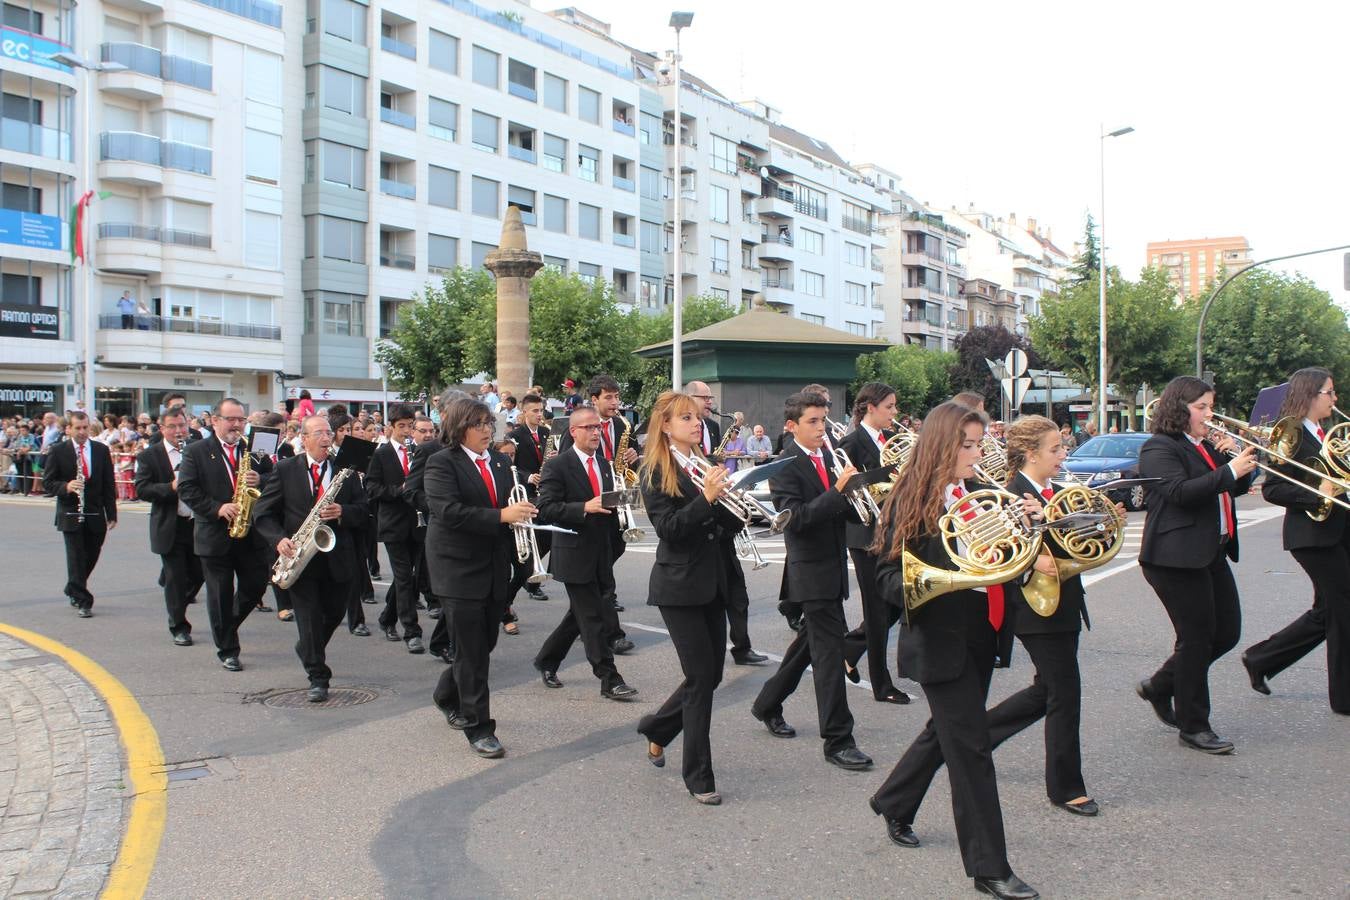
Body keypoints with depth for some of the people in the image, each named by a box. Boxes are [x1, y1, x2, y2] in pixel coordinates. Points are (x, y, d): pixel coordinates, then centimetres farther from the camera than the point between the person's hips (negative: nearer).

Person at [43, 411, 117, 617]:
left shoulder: (101, 450, 5)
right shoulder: (58, 451, -1)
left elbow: (109, 484, 7)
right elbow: (47, 483, -1)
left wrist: (112, 514, 3)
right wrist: (66, 487, -22)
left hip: (96, 515, 3)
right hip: (70, 515, -3)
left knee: (91, 557, 10)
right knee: (76, 559, -4)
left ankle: (73, 590, 33)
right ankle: (82, 602, 1)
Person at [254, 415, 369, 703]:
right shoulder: (285, 469, 0)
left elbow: (362, 508, 3)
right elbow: (262, 512, -1)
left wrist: (342, 513, -18)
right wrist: (279, 539, -17)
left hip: (337, 556, 2)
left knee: (335, 613, 13)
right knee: (309, 617, -3)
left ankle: (308, 651, 42)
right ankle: (318, 677, 4)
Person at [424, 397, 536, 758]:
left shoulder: (500, 461, 11)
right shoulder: (442, 463, -9)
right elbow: (448, 511, -22)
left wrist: (521, 510, -4)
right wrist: (501, 516, -28)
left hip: (495, 568, 7)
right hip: (460, 569, -7)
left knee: (485, 644, 15)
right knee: (471, 651, -3)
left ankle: (447, 696, 39)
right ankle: (478, 728, 5)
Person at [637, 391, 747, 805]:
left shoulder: (706, 465, 11)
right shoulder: (655, 472, -7)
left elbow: (730, 523, 9)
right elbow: (669, 528, -17)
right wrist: (706, 497, -28)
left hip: (713, 582, 7)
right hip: (679, 585, -7)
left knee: (711, 674, 10)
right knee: (701, 676, -7)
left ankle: (656, 728, 35)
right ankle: (699, 776, 5)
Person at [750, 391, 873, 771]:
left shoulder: (828, 459, 11)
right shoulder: (785, 466, -12)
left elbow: (842, 511, 12)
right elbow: (796, 518, -23)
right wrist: (837, 490, -29)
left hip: (832, 567, 8)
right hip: (811, 571, -8)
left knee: (811, 641, 19)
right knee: (830, 650, -7)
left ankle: (768, 704, 36)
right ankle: (838, 739, -1)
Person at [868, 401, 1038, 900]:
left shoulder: (982, 494, 7)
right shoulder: (910, 501, -11)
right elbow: (888, 577, -13)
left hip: (981, 638, 7)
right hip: (940, 642, -7)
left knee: (947, 733, 20)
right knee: (972, 748, -4)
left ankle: (893, 803, 43)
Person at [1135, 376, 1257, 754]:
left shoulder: (1206, 446, 17)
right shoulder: (1159, 449, -10)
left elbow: (1237, 488, 17)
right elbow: (1181, 492, -24)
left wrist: (1238, 458, 0)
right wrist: (1229, 470, -25)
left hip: (1213, 553, 9)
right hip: (1177, 556, -9)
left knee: (1226, 633, 11)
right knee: (1197, 638, -3)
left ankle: (1159, 687, 26)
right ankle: (1193, 727, 10)